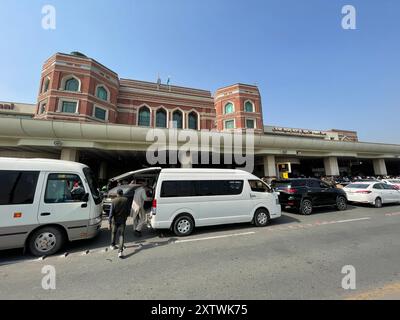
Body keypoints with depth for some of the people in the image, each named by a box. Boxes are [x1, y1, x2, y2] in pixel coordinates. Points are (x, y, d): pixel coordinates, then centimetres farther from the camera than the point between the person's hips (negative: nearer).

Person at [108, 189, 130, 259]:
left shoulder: (114, 201, -10)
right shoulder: (126, 200, -7)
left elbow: (111, 212, -11)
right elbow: (128, 211, 0)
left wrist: (109, 222, -5)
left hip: (115, 220, 0)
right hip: (123, 220, 0)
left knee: (114, 233, 23)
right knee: (121, 235, 2)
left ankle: (113, 246, 42)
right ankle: (120, 251, -8)